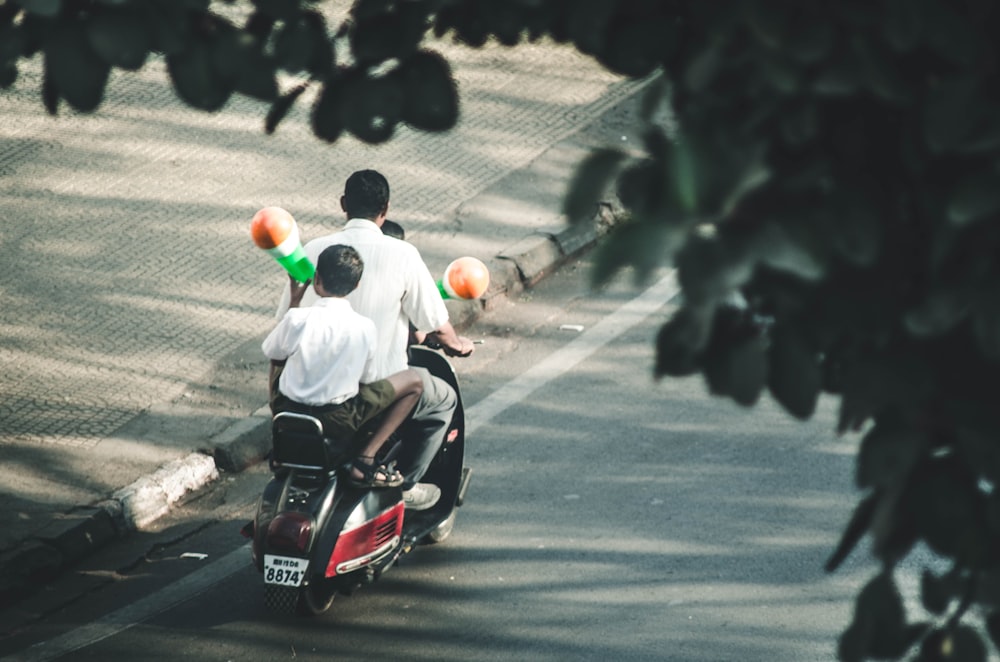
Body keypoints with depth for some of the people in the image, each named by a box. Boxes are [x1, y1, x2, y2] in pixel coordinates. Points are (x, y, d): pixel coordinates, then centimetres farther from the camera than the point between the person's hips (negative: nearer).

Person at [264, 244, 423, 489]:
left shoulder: (297, 319, -16)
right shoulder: (364, 328, -16)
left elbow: (272, 352, 5)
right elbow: (366, 379, -1)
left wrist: (294, 301, 9)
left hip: (287, 411, 3)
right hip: (338, 420, -2)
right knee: (413, 381, 10)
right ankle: (364, 461, 2)